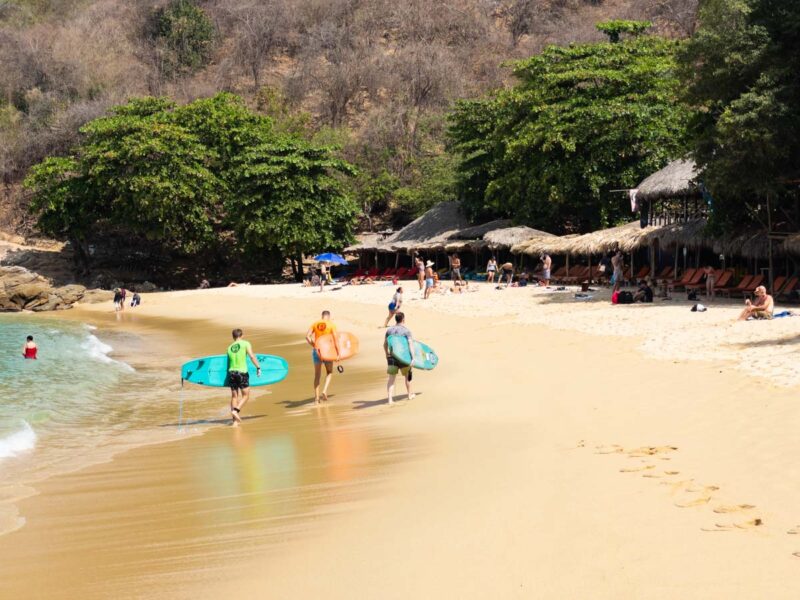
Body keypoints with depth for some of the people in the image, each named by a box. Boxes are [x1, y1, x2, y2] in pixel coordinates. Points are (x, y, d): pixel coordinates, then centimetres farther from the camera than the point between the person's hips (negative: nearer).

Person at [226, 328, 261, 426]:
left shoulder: (229, 348, 12)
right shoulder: (246, 344, 1)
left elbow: (228, 362, 14)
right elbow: (252, 356, -11)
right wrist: (258, 367, -6)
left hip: (231, 373, 4)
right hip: (242, 372, -4)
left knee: (234, 396, 11)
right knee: (245, 395, 7)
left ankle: (235, 420, 10)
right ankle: (235, 410, -15)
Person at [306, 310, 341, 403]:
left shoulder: (315, 324, 6)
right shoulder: (331, 324, -3)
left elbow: (307, 336, -4)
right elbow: (335, 339, -10)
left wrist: (313, 345, 7)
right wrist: (338, 353, -7)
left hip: (317, 350, 2)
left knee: (317, 375, 11)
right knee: (329, 372, 17)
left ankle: (316, 397, 7)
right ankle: (325, 391, -5)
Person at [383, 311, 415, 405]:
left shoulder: (389, 330, 5)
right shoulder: (406, 331, -7)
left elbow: (385, 344, 11)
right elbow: (411, 344, -16)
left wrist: (387, 355, 26)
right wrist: (413, 357, -19)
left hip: (392, 357, 2)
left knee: (391, 378, 0)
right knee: (407, 376, 20)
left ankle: (390, 399, -11)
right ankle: (410, 394, 37)